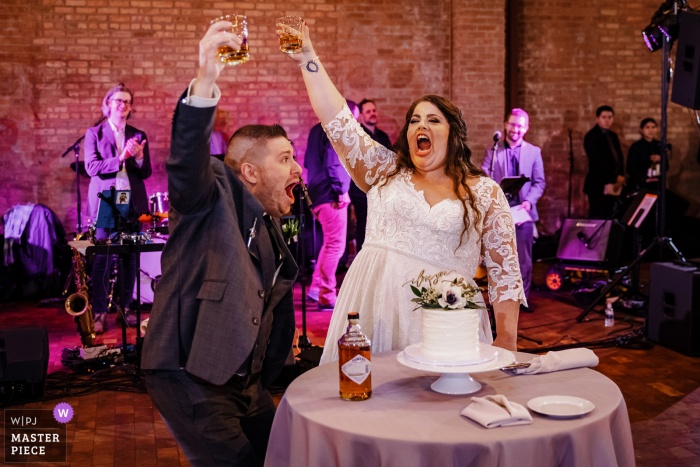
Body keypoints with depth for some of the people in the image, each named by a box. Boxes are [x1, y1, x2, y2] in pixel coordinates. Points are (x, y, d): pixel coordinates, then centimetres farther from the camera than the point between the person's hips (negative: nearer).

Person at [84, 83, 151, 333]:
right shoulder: (94, 133, 6)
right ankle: (99, 313, 1)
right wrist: (121, 157, -18)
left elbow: (146, 173, 8)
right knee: (102, 257, -5)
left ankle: (126, 307, 15)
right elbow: (92, 167, -6)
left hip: (132, 202, 3)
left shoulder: (138, 136, 12)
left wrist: (140, 157, -13)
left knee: (130, 257, 4)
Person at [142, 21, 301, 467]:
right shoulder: (218, 194, -11)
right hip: (190, 375, -9)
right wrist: (205, 83, -51)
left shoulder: (269, 227, 14)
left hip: (244, 379, 9)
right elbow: (187, 158, -34)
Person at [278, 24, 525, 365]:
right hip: (374, 305, 1)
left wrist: (506, 341, -1)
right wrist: (308, 59, -1)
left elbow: (504, 269, 6)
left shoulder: (485, 193, 8)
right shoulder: (385, 172, 12)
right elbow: (337, 120, 5)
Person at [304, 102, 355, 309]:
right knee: (335, 245, -7)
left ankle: (316, 288, 21)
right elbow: (332, 165, -21)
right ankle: (327, 296, -4)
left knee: (329, 243, 20)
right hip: (331, 196, -10)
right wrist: (342, 190, -18)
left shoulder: (317, 130, 18)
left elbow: (308, 162, 24)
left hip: (317, 194, 10)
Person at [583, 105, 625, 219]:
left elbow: (619, 157, 18)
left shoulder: (613, 136, 19)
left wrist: (621, 176, -1)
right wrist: (616, 177, -13)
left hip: (614, 185, 7)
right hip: (598, 185, -7)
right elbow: (597, 162, -14)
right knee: (598, 218, -9)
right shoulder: (591, 136, -6)